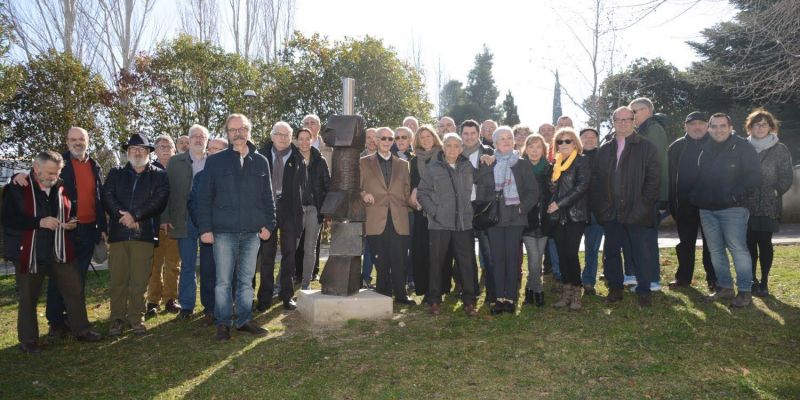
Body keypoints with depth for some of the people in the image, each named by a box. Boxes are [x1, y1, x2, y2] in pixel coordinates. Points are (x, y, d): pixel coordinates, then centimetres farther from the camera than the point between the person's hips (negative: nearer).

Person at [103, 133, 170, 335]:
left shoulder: (159, 175, 10)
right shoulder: (116, 173, 18)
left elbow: (159, 199, -4)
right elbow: (107, 196, 4)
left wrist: (135, 215, -12)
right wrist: (122, 215, -12)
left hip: (144, 233, -2)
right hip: (118, 233, 2)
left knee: (140, 279, -1)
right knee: (118, 278, 2)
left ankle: (137, 318, 9)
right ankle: (117, 318, 12)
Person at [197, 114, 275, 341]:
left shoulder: (260, 162, 10)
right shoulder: (215, 162, 3)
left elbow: (267, 197, 12)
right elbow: (204, 197, 0)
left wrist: (268, 224, 4)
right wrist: (205, 228, -6)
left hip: (252, 232, 2)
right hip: (223, 231, -2)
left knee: (246, 279, 10)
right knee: (223, 280, 2)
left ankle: (244, 320, 20)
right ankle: (223, 323, 13)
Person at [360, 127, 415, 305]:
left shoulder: (402, 165, 18)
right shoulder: (364, 163, 10)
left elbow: (407, 192, 19)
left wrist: (411, 203, 4)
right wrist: (363, 194, -10)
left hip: (398, 221, 2)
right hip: (376, 220, -2)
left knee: (398, 260, -1)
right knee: (380, 261, 1)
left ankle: (400, 294, 9)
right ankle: (383, 294, 12)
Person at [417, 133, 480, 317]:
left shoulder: (467, 167, 10)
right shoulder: (433, 167, 3)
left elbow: (471, 190, 17)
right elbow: (422, 193, 4)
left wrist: (469, 211, 6)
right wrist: (433, 211, -4)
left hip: (463, 223, 2)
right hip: (439, 223, -2)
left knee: (468, 262, 1)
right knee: (436, 262, 4)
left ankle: (469, 301, 11)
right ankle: (434, 300, 15)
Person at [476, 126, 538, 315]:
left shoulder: (521, 165, 6)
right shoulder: (487, 165, 8)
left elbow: (533, 191, 4)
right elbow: (480, 191, 6)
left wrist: (522, 208, -6)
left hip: (515, 217, -1)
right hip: (494, 217, 1)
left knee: (512, 257, -3)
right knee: (497, 257, 1)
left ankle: (511, 298, 3)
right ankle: (499, 298, 6)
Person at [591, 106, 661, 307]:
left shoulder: (646, 147, 1)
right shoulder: (604, 150, 11)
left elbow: (654, 178, -4)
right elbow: (596, 180, 11)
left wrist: (643, 205, -11)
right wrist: (599, 206, 2)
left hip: (635, 212, -3)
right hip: (611, 213, 4)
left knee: (641, 252, 2)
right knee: (611, 251, 10)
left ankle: (644, 291, 15)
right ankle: (615, 288, 23)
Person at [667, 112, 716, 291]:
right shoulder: (676, 147, 3)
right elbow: (670, 177, 3)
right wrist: (671, 204, -2)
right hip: (685, 203, 2)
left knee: (711, 242, 6)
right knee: (685, 242, 11)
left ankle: (713, 278, 15)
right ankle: (683, 277, 20)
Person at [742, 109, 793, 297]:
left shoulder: (780, 149, 2)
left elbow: (787, 176, 0)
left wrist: (776, 192, -13)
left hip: (768, 206, -2)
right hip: (746, 205, 2)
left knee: (764, 243, 0)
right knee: (749, 243, 5)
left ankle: (764, 282, 9)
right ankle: (752, 280, 17)